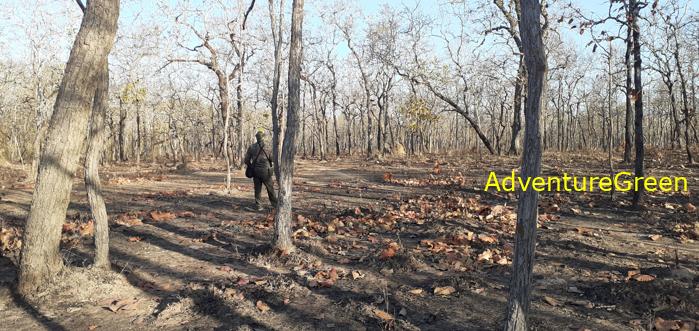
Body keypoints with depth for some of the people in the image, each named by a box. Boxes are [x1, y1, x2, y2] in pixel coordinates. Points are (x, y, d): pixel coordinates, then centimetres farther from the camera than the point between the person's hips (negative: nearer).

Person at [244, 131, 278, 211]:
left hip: (255, 171, 3)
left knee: (257, 189, 8)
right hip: (265, 171, -3)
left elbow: (246, 160, 4)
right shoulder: (266, 147, -11)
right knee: (270, 188, 9)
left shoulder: (251, 147, 1)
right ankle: (274, 204, 17)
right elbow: (272, 158, -9)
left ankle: (258, 206, 7)